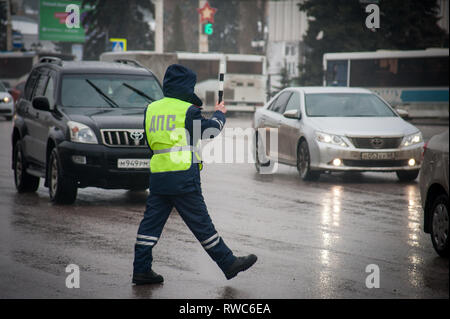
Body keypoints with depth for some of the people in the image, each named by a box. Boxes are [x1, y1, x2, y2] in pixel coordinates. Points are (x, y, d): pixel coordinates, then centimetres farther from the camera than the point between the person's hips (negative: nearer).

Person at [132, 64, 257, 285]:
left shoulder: (152, 109, 11)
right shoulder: (188, 110, -6)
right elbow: (211, 129, 5)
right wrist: (220, 113, 26)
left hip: (157, 174, 6)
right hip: (183, 177, -5)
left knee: (151, 222, 8)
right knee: (201, 223, 0)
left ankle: (141, 270, 6)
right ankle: (229, 264, 10)